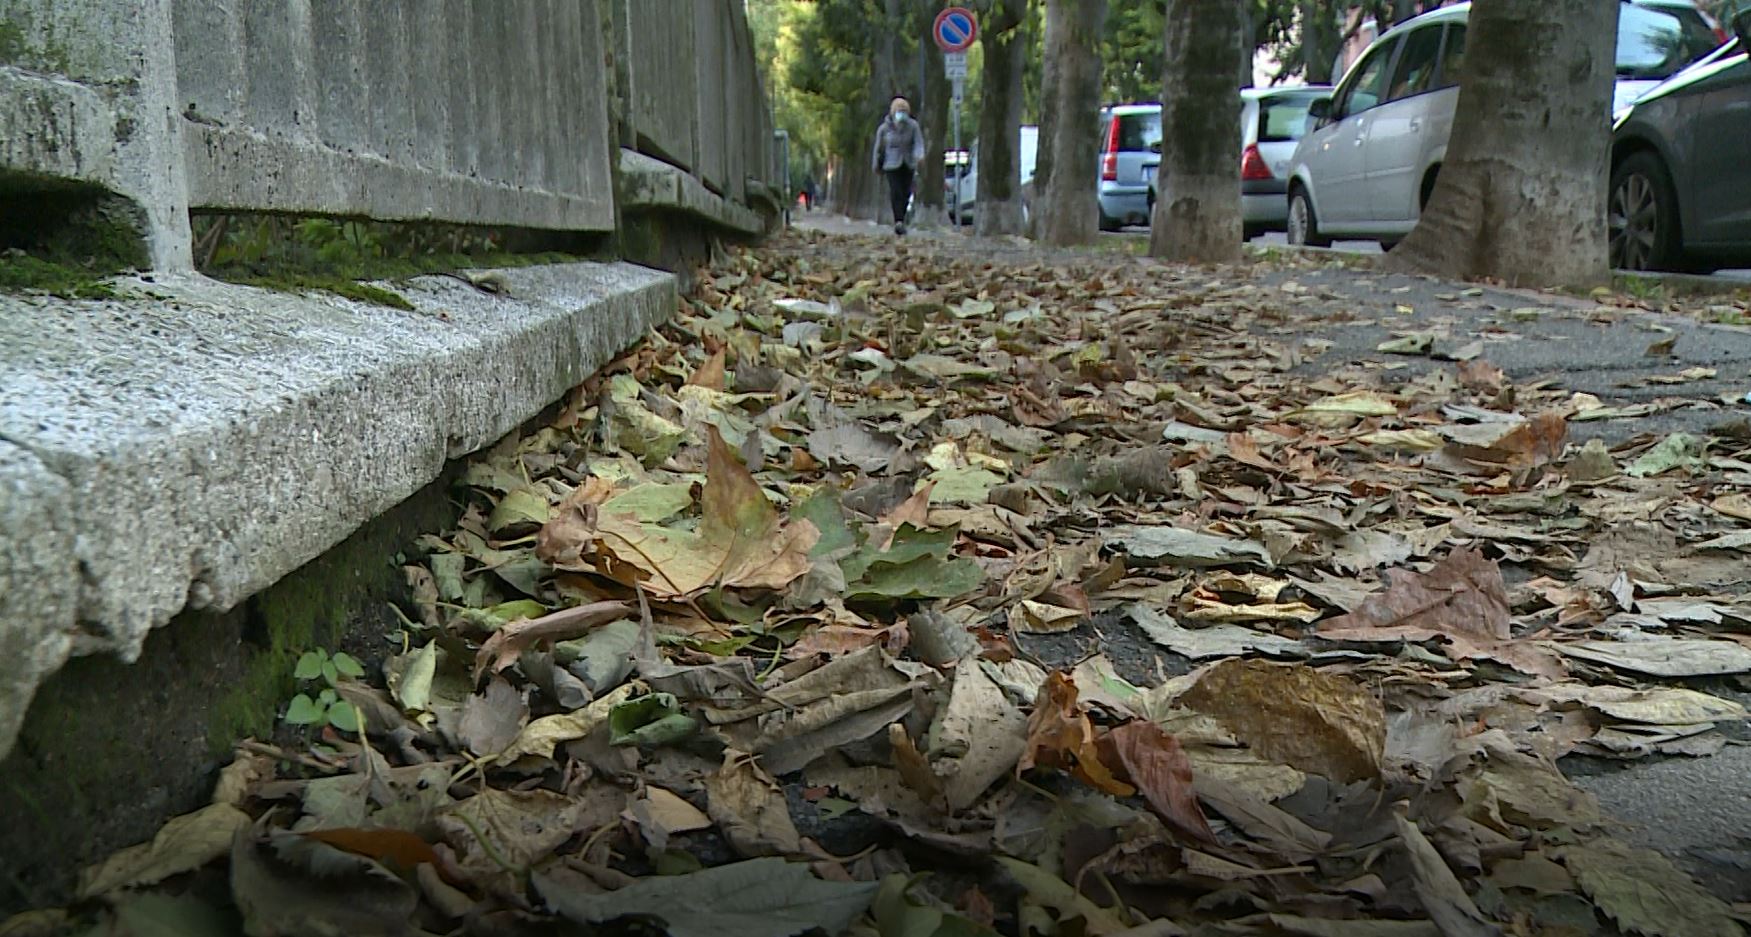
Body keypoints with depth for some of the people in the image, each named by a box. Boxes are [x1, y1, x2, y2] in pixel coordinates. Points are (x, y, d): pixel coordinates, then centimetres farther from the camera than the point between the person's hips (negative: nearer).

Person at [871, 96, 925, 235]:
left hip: (908, 164, 2)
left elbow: (919, 143, -16)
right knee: (896, 192, -17)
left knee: (906, 193, 7)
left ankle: (900, 221, 24)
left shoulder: (913, 126, -8)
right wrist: (876, 165, 14)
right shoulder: (884, 128, -7)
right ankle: (899, 222, -25)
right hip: (892, 164, -2)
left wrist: (919, 155, -37)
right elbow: (878, 147, 5)